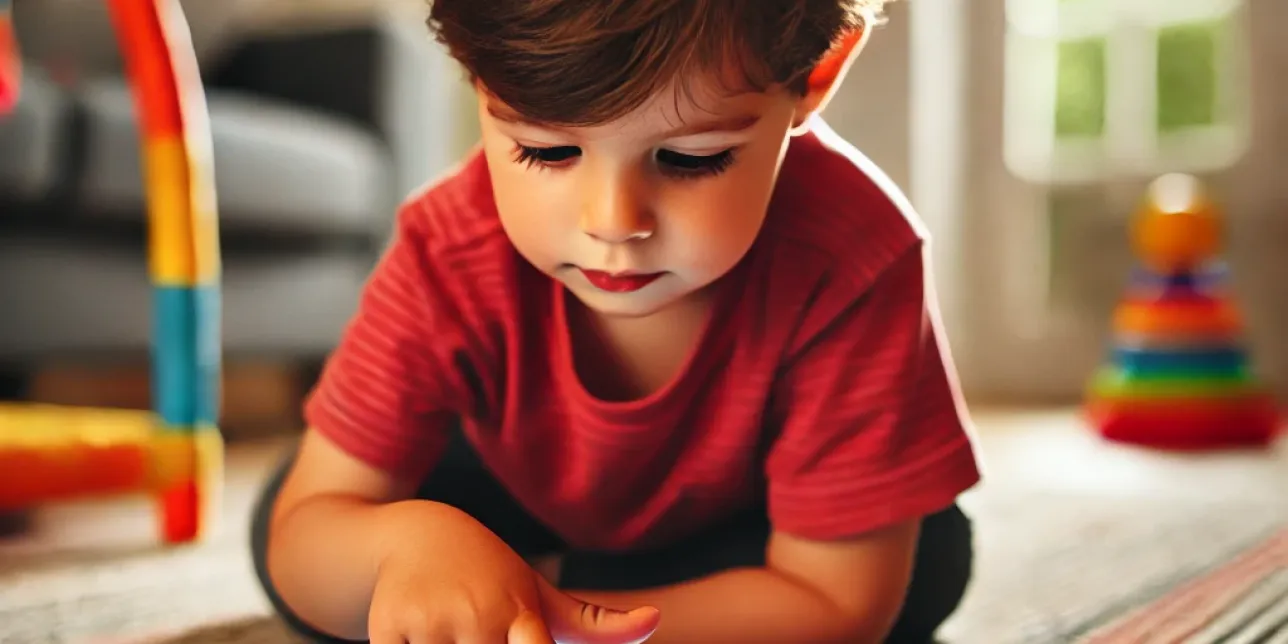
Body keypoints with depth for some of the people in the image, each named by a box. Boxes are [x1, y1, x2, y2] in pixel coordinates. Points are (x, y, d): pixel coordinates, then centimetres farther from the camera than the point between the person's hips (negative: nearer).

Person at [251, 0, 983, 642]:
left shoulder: (851, 260, -38)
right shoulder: (450, 255, -31)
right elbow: (295, 548, -26)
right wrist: (408, 535, -51)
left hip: (739, 521, 0)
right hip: (528, 503, 1)